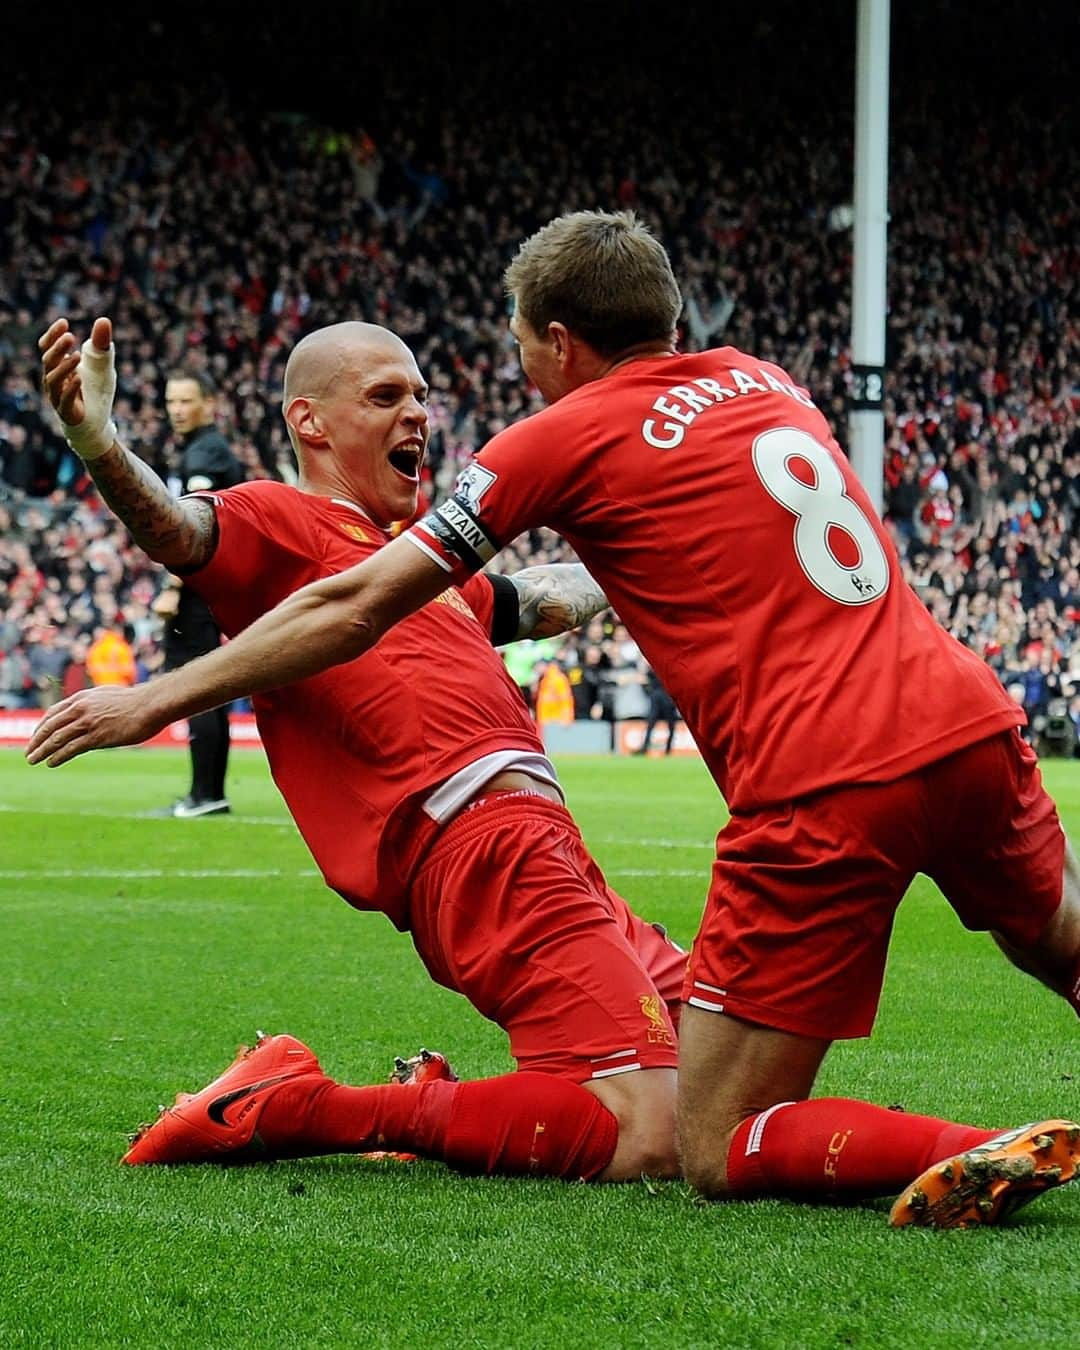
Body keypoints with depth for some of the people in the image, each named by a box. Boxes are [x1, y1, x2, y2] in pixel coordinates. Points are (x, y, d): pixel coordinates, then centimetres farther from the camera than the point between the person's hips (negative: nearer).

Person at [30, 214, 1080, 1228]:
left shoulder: (565, 436, 4)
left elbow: (352, 612, 7)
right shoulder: (764, 381, 21)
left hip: (819, 790, -6)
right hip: (973, 724, 6)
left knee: (714, 1154, 0)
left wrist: (151, 703, 15)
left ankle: (978, 1154, -23)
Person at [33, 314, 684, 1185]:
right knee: (646, 1140, -21)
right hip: (491, 844, -10)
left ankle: (433, 1107, 12)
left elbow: (542, 602, 47)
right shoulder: (283, 522, 1)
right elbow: (176, 529, -21)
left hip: (550, 847, 10)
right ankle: (295, 1108, -14)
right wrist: (96, 440, -41)